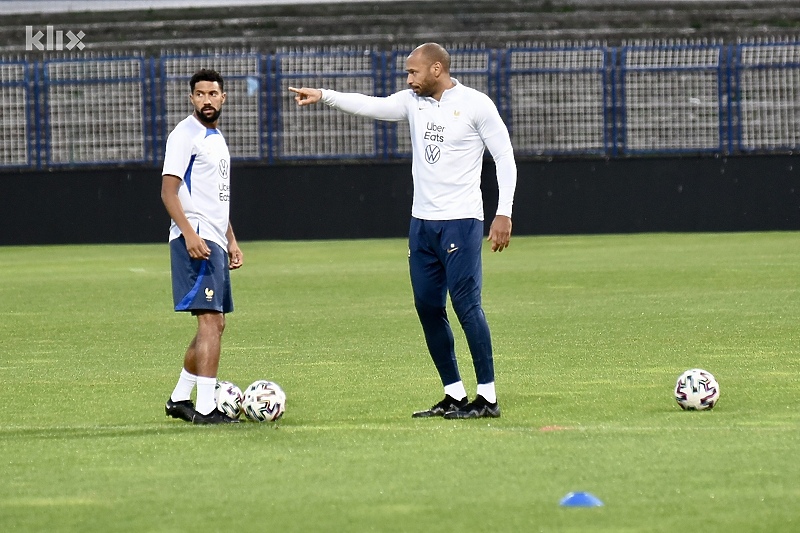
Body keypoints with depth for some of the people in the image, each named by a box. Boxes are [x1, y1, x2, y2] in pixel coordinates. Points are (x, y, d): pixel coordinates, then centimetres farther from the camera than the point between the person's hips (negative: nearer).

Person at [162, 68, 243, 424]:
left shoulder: (217, 138, 20)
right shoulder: (186, 134, -8)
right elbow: (168, 190, -15)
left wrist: (231, 240, 22)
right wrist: (189, 233, -25)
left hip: (215, 241, 10)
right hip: (195, 240, -10)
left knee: (215, 324, 13)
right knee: (210, 321, -15)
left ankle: (179, 399, 21)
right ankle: (205, 408, -16)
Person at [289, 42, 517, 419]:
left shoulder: (476, 105, -7)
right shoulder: (413, 101, 10)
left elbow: (504, 158, -6)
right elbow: (373, 106, 1)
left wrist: (504, 214, -11)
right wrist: (324, 96, -10)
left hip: (461, 222, -7)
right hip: (422, 221, 7)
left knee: (466, 305, -10)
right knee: (428, 309, 6)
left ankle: (488, 398, -5)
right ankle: (454, 395, 15)